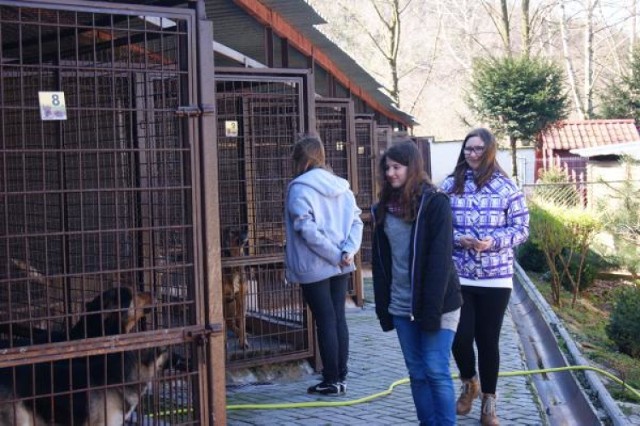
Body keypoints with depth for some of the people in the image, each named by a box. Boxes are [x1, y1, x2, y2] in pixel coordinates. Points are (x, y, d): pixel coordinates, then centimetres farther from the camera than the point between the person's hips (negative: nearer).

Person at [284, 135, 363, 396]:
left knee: (325, 321, 0)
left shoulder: (300, 188, -11)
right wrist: (348, 251, -9)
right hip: (340, 267, 6)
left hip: (314, 267, -6)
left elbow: (307, 229, -21)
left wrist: (335, 255, -15)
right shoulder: (340, 186, 9)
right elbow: (356, 221, 2)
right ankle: (341, 376, 17)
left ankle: (332, 381, 6)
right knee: (339, 318, 12)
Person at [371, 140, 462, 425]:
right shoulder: (383, 208, 7)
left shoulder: (435, 203, -10)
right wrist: (383, 306, 5)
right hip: (401, 306, 5)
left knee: (436, 372, -3)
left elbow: (440, 259, -15)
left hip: (436, 304, -5)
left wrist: (433, 309, -20)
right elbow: (379, 260, 10)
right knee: (417, 373, 10)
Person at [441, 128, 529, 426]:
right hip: (457, 276, 1)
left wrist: (493, 241, -17)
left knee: (488, 339, 7)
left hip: (495, 278, 0)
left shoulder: (506, 187, 0)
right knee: (460, 337, -3)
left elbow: (522, 228, -1)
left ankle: (489, 402, 24)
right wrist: (458, 239, -16)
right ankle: (469, 384, 30)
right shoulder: (450, 185, 2)